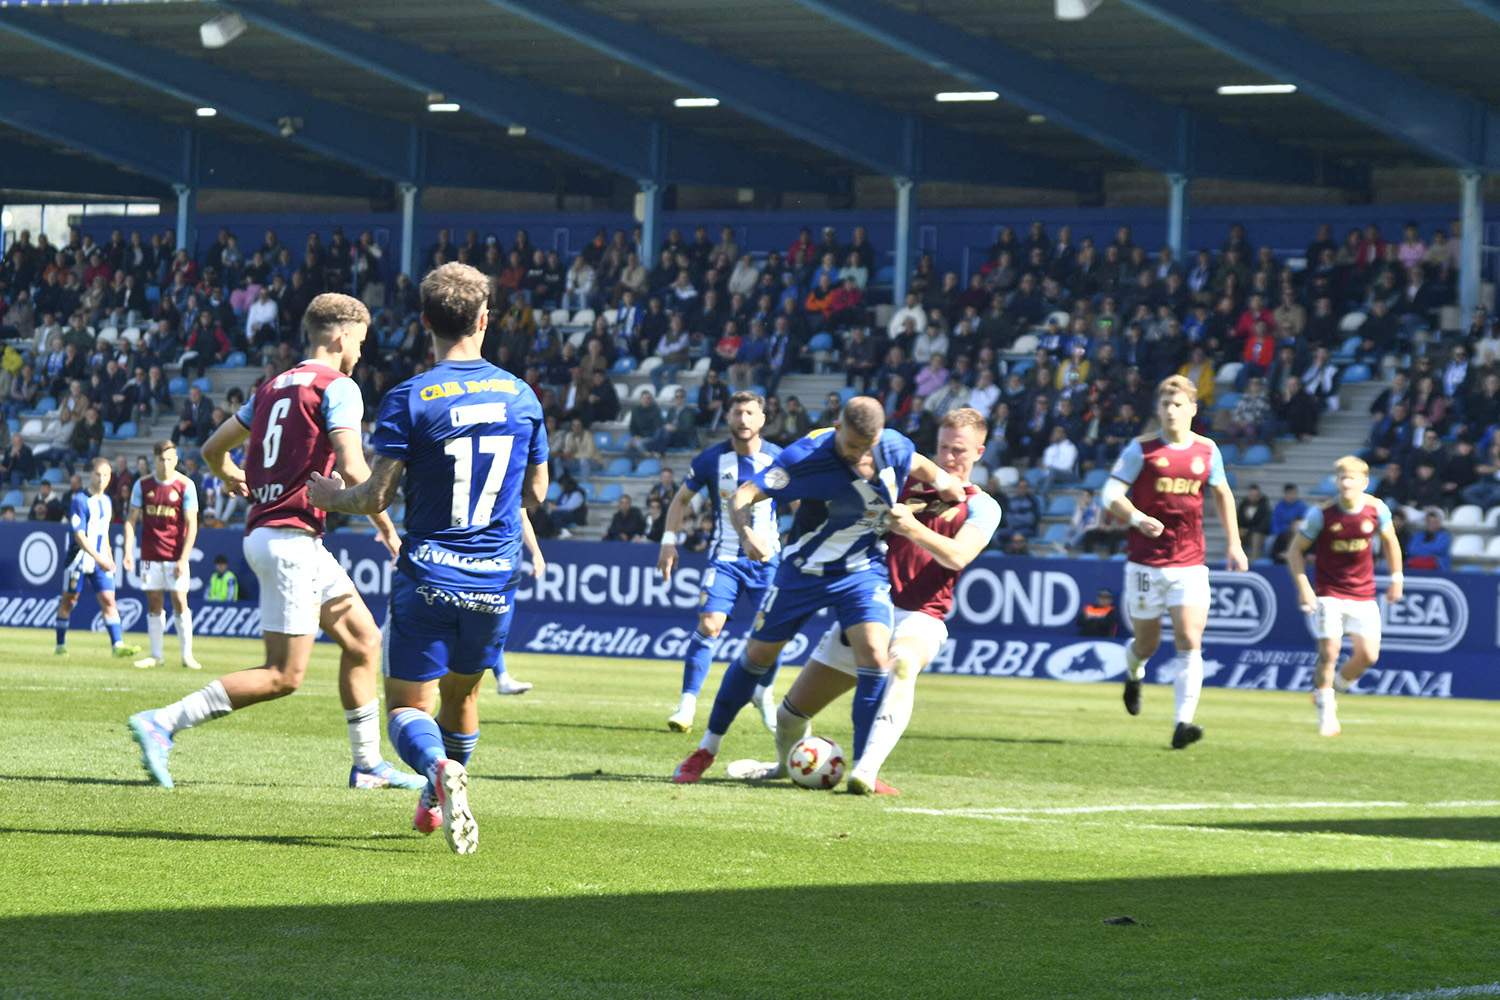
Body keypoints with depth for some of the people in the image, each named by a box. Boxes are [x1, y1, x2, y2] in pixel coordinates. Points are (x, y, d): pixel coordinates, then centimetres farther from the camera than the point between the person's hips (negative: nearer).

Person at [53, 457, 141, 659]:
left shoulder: (106, 501, 10)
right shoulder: (80, 500, -12)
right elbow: (79, 535, -19)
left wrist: (109, 558, 18)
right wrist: (98, 558, -25)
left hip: (100, 561, 5)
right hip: (79, 557, -5)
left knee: (108, 600, -7)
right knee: (68, 601, 5)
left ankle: (117, 645, -14)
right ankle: (60, 645, 16)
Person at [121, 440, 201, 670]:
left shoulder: (185, 485, -5)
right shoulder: (143, 484, 3)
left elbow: (192, 524, -6)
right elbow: (131, 519, 6)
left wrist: (184, 558, -12)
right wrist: (128, 550, -5)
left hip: (176, 554, -2)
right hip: (150, 554, 3)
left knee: (180, 602, -6)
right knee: (154, 604, 4)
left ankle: (187, 655, 0)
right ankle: (156, 655, 11)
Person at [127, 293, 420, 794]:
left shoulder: (273, 387, 15)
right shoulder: (338, 387, -8)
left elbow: (214, 448, 22)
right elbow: (352, 469, -19)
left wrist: (233, 478, 45)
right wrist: (385, 525, -5)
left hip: (263, 528, 9)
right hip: (292, 537, -9)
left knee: (364, 640, 15)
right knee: (284, 676, -8)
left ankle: (367, 764, 19)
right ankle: (162, 723, -12)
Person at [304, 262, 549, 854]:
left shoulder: (410, 399, -10)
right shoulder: (521, 396, 2)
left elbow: (375, 498, -11)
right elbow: (536, 492, 12)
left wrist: (329, 496, 10)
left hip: (428, 577, -4)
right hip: (495, 582, 4)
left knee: (408, 706, 0)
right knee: (462, 694, 24)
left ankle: (441, 769, -30)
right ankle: (438, 804, 35)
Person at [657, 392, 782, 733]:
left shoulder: (778, 459, -5)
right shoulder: (712, 459, -5)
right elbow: (682, 499, 7)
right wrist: (670, 541, -2)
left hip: (767, 557, 1)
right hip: (724, 557, -1)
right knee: (709, 624, -16)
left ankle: (763, 692, 23)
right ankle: (687, 703, -11)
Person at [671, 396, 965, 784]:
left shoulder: (893, 447, -13)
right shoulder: (806, 456, -24)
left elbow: (918, 465, 14)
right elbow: (743, 496, -23)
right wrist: (747, 533, -41)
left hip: (864, 571, 1)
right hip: (804, 570, -1)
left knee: (875, 656, -20)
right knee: (757, 655, 9)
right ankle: (706, 750, 28)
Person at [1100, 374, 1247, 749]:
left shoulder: (1207, 450, 6)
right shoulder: (1142, 449, -4)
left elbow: (1222, 493, 22)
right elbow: (1110, 494, -8)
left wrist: (1233, 543, 18)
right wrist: (1138, 519, -26)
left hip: (1189, 563, 1)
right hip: (1146, 562, -1)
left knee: (1190, 642, -14)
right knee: (1147, 644, 9)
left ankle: (1183, 723, -18)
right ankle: (1134, 674, 46)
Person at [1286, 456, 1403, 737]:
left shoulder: (1376, 509, -6)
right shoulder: (1321, 514, -13)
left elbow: (1389, 541, 13)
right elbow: (1295, 550, -5)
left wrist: (1396, 578, 12)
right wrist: (1304, 587, -15)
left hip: (1364, 595, 3)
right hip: (1329, 594, -3)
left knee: (1368, 654, -5)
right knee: (1329, 651, -12)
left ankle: (1335, 687, 24)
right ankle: (1326, 712, 5)